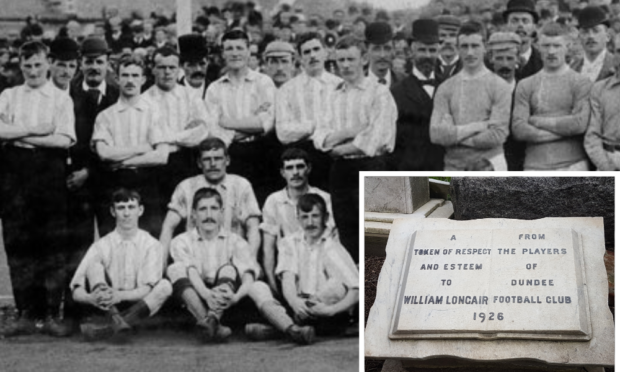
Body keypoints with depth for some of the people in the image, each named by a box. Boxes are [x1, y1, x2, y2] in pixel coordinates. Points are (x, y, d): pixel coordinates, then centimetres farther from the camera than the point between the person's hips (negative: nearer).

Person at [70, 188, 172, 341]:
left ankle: (109, 328, -40)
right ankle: (116, 320, -43)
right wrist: (91, 298, -31)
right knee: (94, 265, -20)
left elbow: (147, 289, -12)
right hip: (105, 306, 0)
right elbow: (77, 292, -7)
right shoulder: (101, 245, 1)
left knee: (165, 286, -26)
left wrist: (121, 295, -32)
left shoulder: (150, 244, 1)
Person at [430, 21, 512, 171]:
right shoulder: (445, 88, 8)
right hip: (454, 166, 3)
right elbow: (436, 134, -2)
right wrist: (477, 126, -9)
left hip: (488, 165, -2)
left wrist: (454, 134, -5)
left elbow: (497, 135, -9)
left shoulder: (499, 86, 0)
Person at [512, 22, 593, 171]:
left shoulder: (581, 82, 4)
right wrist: (564, 130, -6)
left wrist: (538, 121, -2)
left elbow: (580, 123, -10)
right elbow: (519, 129, 0)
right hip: (535, 166, 2)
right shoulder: (525, 85, 11)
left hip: (572, 165, -2)